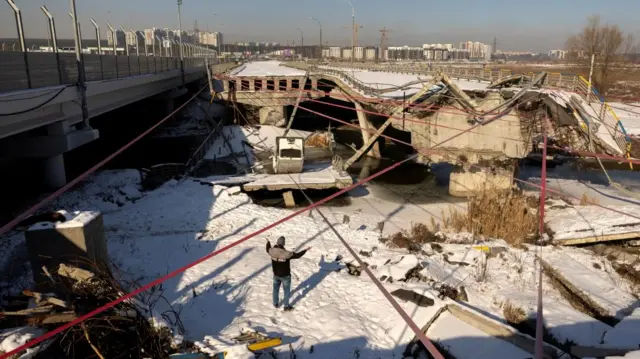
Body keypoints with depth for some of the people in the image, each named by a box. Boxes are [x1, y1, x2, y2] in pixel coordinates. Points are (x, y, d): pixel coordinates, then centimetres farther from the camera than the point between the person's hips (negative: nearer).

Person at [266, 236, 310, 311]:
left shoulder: (272, 251, -19)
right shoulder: (286, 254, -32)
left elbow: (268, 250, 6)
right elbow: (297, 255, -19)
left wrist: (268, 243, 27)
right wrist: (305, 250, -6)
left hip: (276, 275, 4)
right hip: (285, 276, -4)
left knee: (276, 289, 25)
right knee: (287, 291, 17)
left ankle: (276, 304, 43)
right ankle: (286, 306, 31)